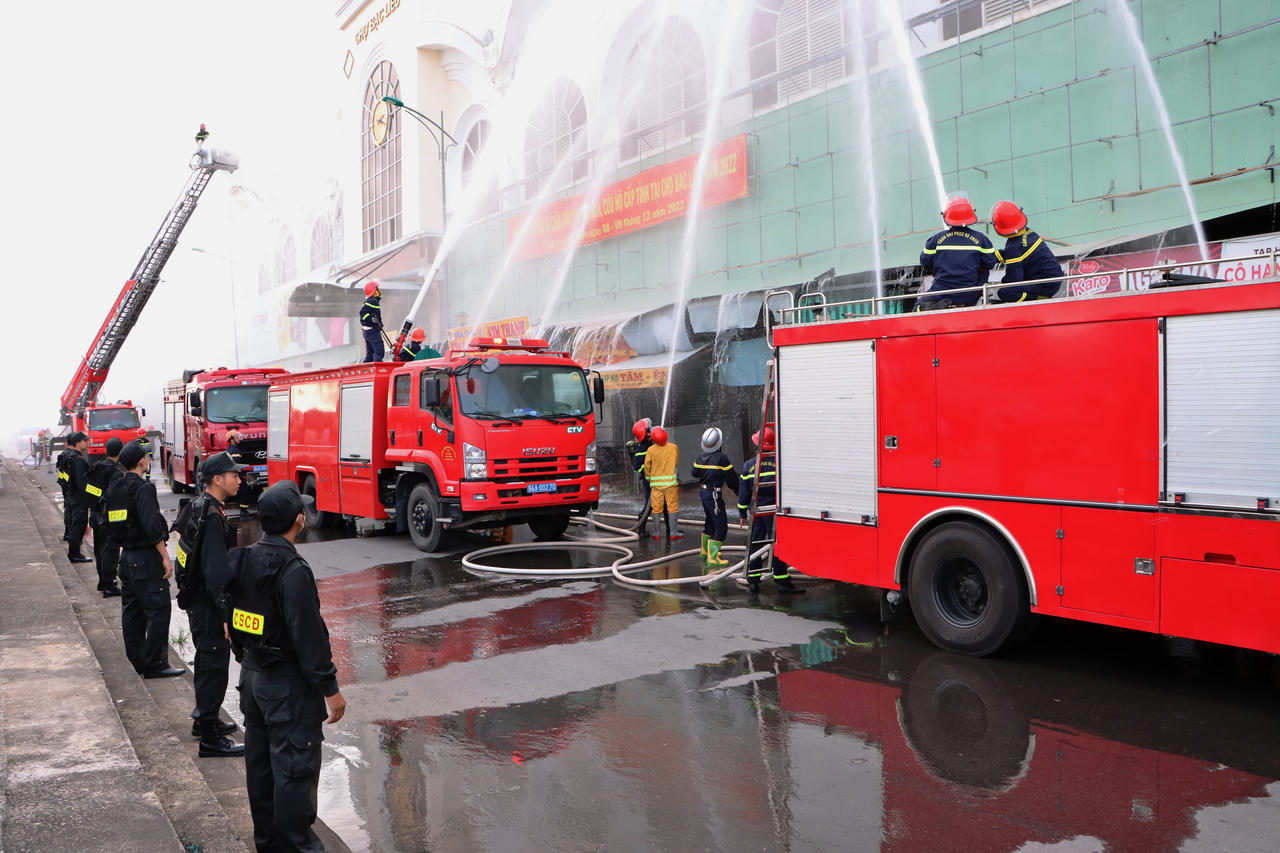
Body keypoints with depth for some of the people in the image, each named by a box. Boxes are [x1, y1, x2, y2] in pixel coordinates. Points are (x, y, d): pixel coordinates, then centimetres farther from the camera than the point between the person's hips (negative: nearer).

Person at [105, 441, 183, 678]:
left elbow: (111, 525, 17)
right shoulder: (143, 488, -17)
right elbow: (152, 527, -22)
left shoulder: (114, 489, 10)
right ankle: (155, 665, -2)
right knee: (158, 610, -4)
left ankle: (135, 661, 22)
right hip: (146, 557, -9)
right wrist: (165, 557, -18)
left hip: (127, 557, 9)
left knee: (132, 611, 14)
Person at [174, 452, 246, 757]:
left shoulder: (197, 507, 9)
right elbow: (216, 571, -26)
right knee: (214, 665, -4)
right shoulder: (211, 517, -23)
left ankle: (204, 719, 37)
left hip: (195, 599, 10)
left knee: (207, 661, 22)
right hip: (208, 605, -10)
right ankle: (210, 739, 3)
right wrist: (227, 615, -24)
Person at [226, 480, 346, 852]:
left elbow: (234, 618, 12)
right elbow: (309, 635, -23)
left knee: (259, 760, 18)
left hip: (251, 676, 9)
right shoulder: (293, 571, -24)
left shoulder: (243, 560, 2)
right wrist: (330, 688, -16)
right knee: (295, 766, 2)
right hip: (286, 684, -9)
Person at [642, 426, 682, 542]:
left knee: (656, 508, 8)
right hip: (671, 482, -1)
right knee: (672, 507, 6)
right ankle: (673, 532, 5)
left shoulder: (651, 450, -7)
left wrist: (649, 478, 16)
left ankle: (657, 533, 11)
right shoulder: (674, 448, -6)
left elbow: (647, 466, -1)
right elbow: (677, 464, 7)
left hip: (656, 483, 1)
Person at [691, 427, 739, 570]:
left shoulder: (701, 456, 3)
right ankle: (712, 558, -10)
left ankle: (705, 552, 36)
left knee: (710, 521, 23)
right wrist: (738, 490, 8)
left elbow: (694, 472, 17)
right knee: (721, 525, -5)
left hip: (704, 492, 8)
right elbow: (731, 477, -9)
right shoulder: (721, 458, -17)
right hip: (714, 493, -8)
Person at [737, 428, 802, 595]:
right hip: (774, 511, -3)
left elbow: (743, 492, 3)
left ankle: (753, 580, 12)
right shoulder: (779, 464, -9)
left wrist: (742, 513, 12)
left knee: (755, 544, 10)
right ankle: (782, 580, 4)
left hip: (756, 511, 3)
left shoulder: (748, 465, -1)